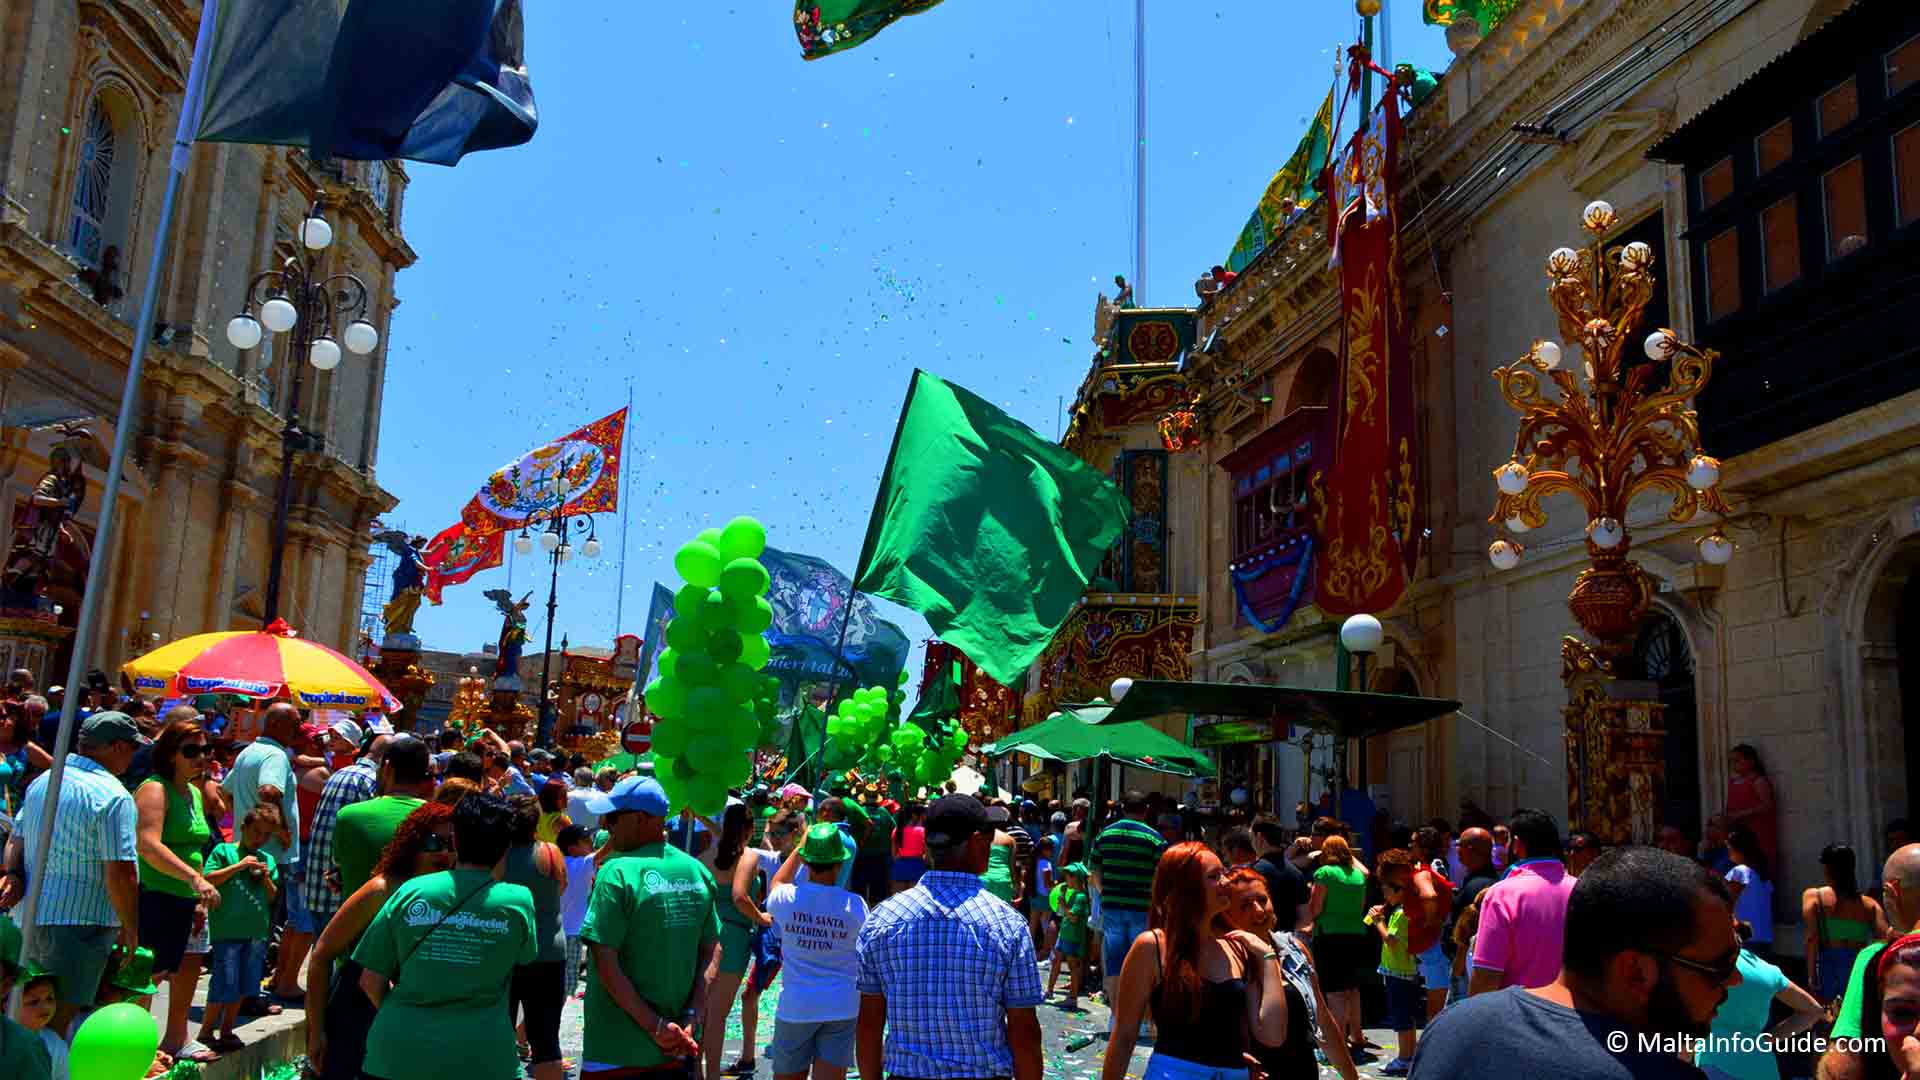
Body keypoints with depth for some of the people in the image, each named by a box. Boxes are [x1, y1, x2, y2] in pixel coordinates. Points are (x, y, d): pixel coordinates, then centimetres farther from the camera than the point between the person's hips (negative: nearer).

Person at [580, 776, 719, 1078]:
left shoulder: (618, 872, -15)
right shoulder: (697, 871, 2)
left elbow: (605, 961, -19)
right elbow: (713, 951, 3)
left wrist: (654, 1026, -15)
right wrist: (690, 1019, -1)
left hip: (619, 1047, -5)